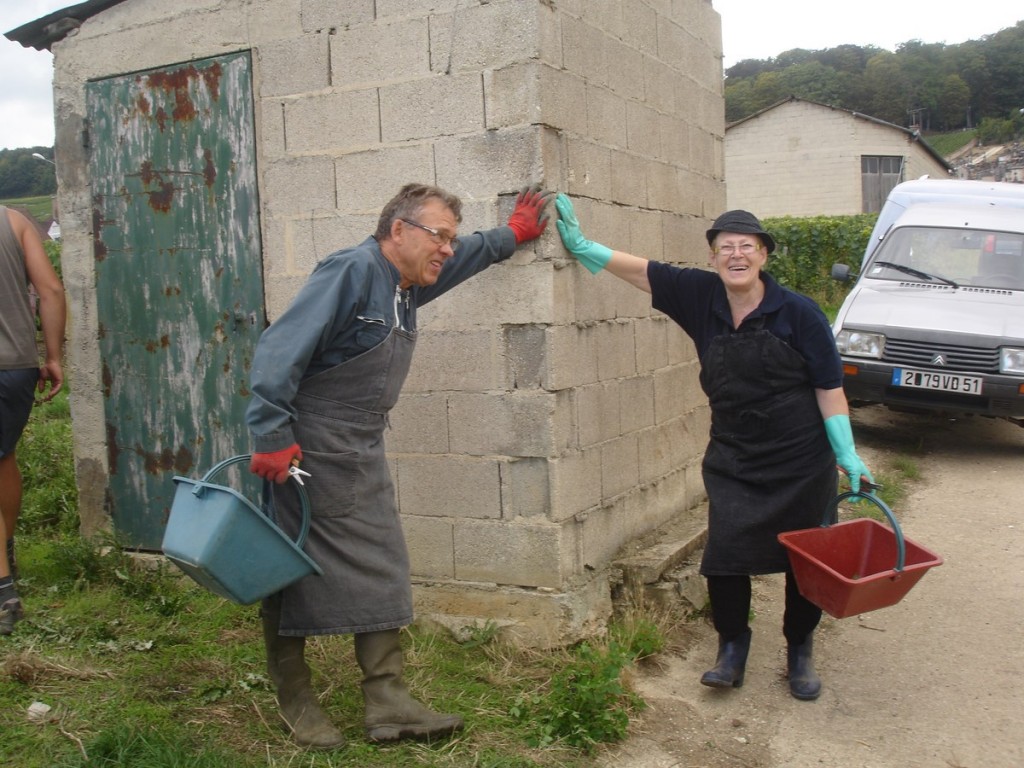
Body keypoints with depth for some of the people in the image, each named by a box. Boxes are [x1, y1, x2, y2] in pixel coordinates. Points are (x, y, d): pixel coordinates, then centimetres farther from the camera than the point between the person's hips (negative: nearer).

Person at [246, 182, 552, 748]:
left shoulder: (405, 284, 10)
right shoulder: (352, 272, -18)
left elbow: (466, 255, 32)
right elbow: (279, 351, -23)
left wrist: (513, 235, 36)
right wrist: (272, 439, -25)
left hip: (360, 457, 9)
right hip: (305, 452, -9)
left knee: (380, 574, 6)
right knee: (292, 574, 4)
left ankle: (388, 705, 12)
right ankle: (294, 701, 20)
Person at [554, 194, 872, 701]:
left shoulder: (798, 312, -11)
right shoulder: (701, 297, -4)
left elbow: (828, 386, -7)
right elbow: (638, 269, -1)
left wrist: (847, 454, -8)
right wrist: (580, 245, -5)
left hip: (801, 464, -2)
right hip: (732, 463, 2)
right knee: (724, 555, -4)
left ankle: (799, 652, 31)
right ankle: (732, 645, 21)